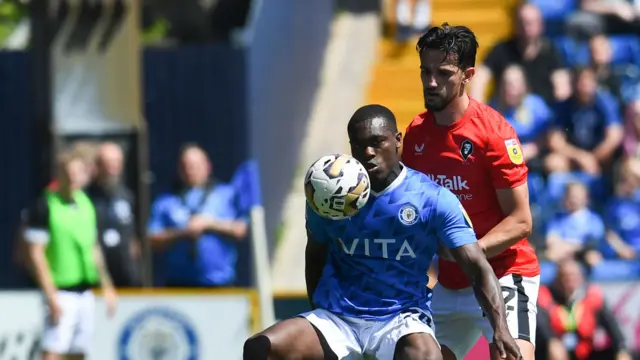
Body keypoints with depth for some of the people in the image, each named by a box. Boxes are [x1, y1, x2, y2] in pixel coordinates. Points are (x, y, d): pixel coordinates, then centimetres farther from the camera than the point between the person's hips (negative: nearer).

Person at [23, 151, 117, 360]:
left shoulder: (85, 204, 11)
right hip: (61, 293, -7)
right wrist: (51, 296, -18)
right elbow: (35, 254, -13)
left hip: (85, 293, 7)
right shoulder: (44, 207, -10)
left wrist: (106, 286, 20)